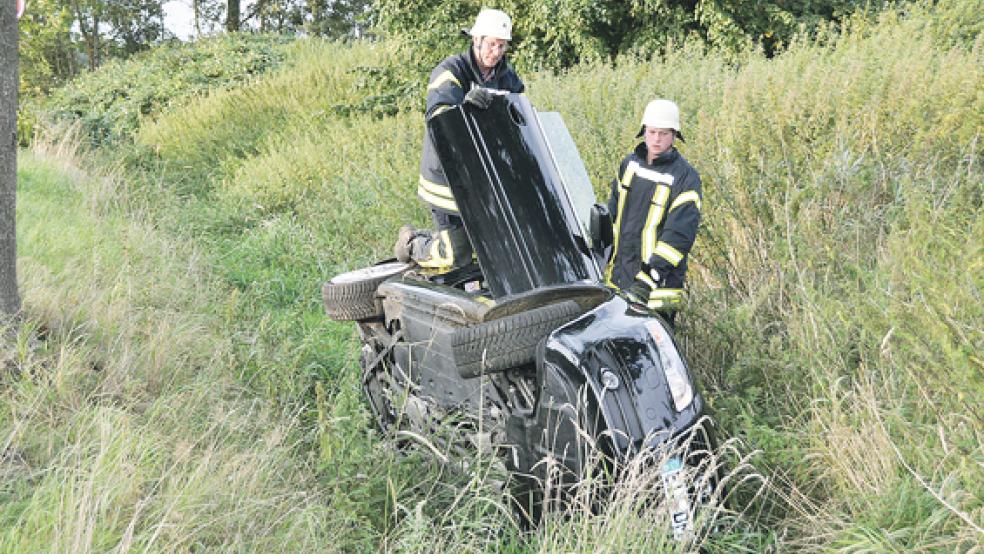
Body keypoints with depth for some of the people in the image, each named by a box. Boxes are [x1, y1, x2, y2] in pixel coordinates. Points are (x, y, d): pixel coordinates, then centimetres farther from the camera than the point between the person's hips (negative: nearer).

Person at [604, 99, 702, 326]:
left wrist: (647, 281, -25)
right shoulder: (629, 164, 8)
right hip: (617, 276, 6)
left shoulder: (686, 177, -11)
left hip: (657, 287, -6)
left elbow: (679, 236, -18)